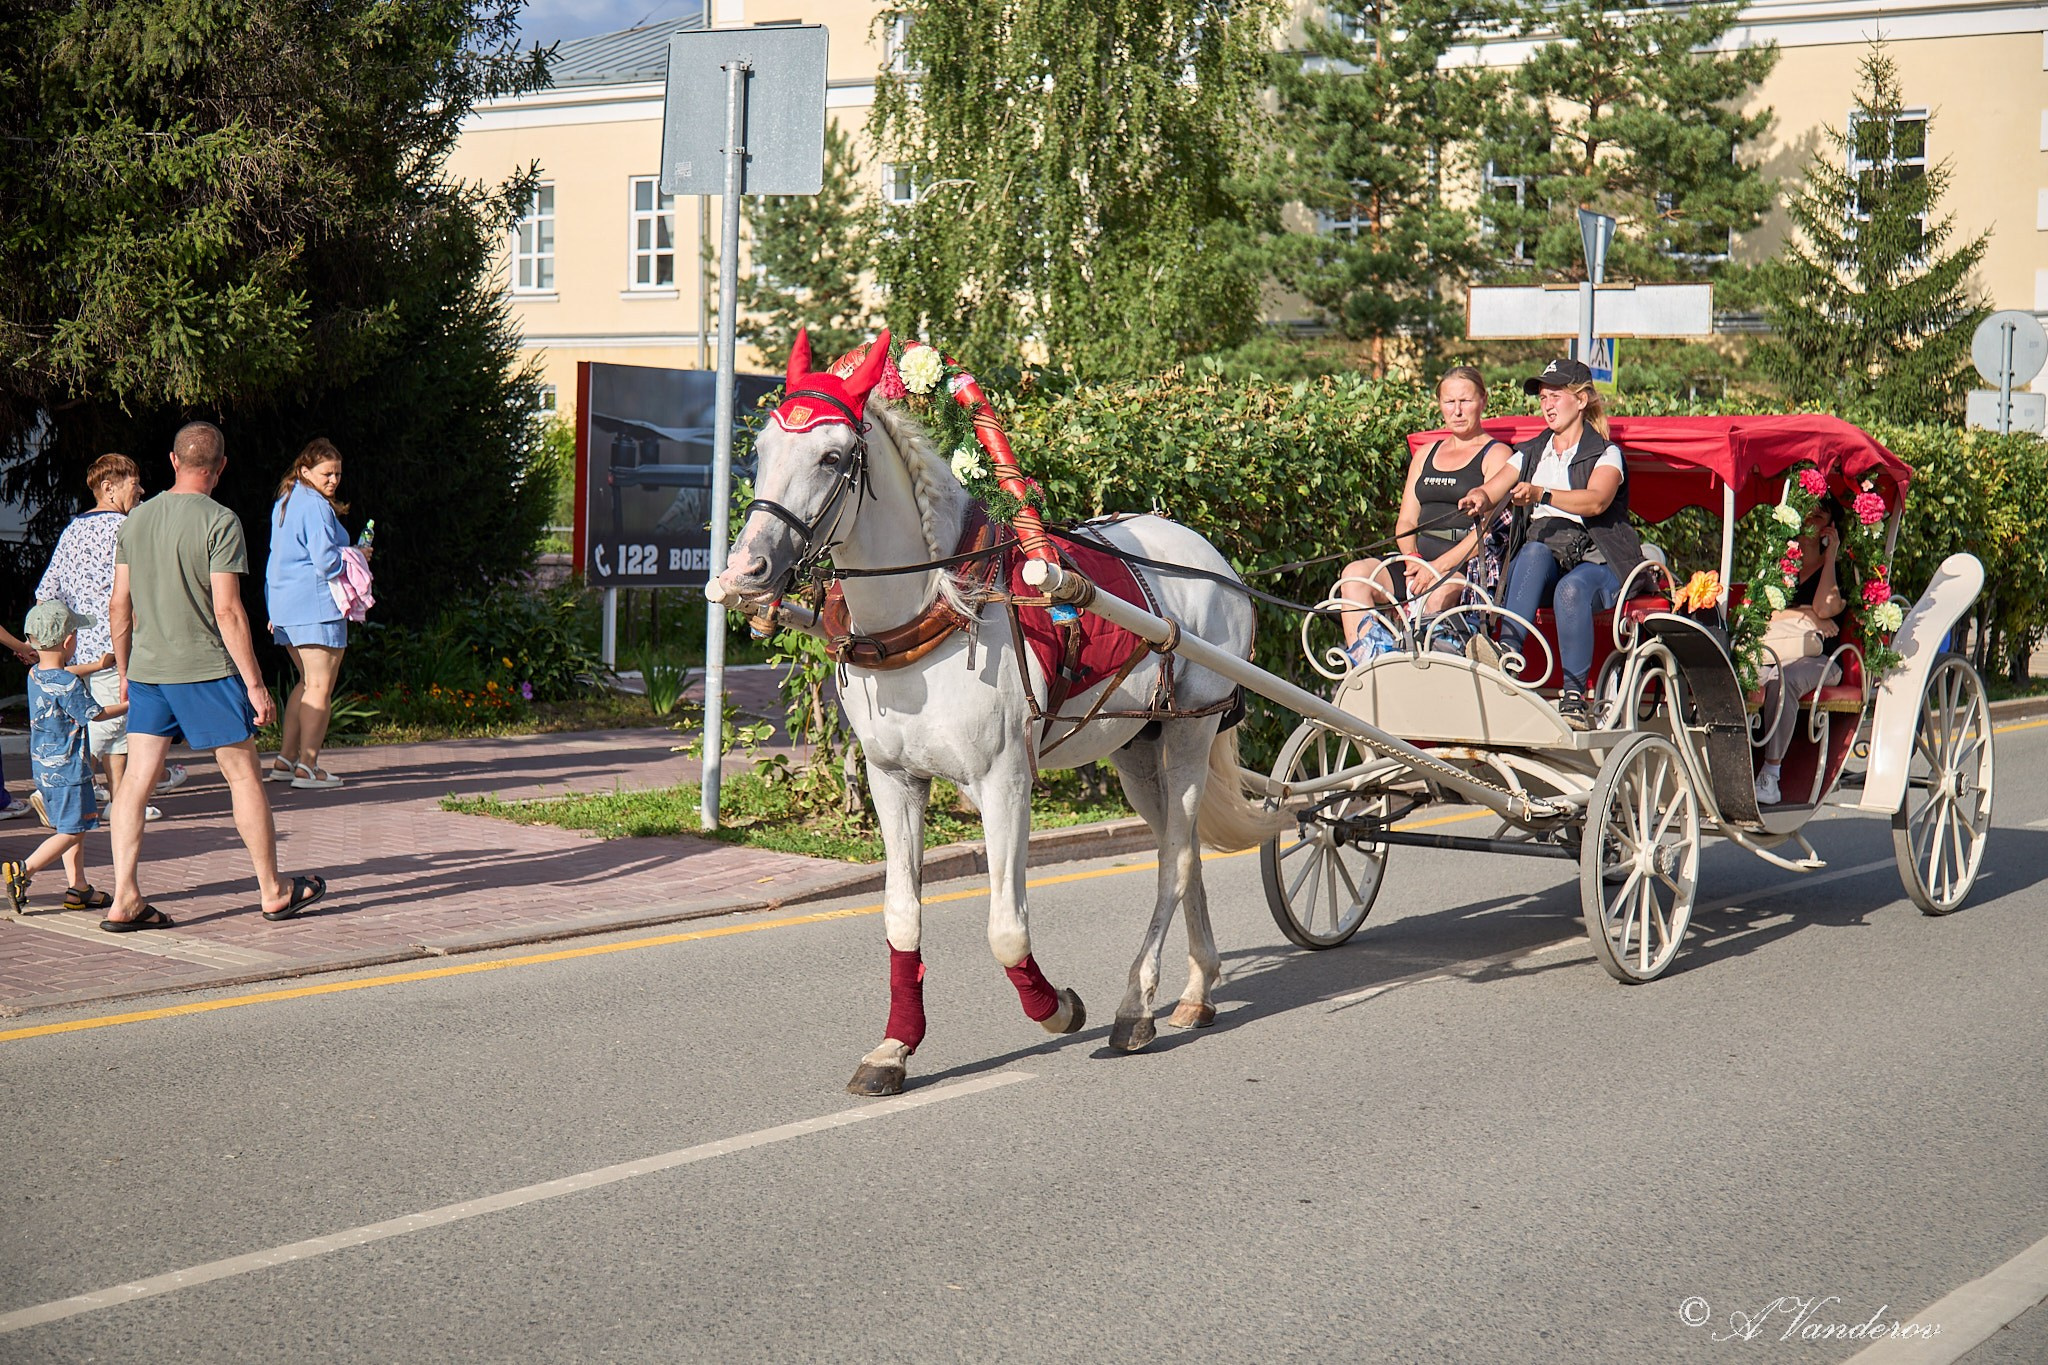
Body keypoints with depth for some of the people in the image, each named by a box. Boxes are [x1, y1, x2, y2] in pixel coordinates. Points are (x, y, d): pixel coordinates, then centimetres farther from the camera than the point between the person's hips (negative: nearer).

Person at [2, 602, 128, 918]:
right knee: (72, 831, -4)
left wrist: (97, 665, 37)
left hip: (43, 768, 9)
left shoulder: (35, 675, 6)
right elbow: (94, 714, -12)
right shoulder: (68, 684, -19)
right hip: (67, 768, -9)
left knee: (73, 829, 15)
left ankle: (78, 889, 17)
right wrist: (129, 705, 2)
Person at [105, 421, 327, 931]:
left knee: (136, 779, 4)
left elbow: (121, 604, 11)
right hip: (207, 670, -5)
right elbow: (227, 610, -15)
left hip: (146, 671, 5)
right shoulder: (219, 522, -11)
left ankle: (125, 899, 0)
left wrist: (124, 673, 21)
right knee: (243, 775, 5)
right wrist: (255, 684, -10)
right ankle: (273, 892, 14)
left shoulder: (136, 519, 8)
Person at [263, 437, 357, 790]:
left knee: (307, 682, 17)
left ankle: (285, 759, 16)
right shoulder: (316, 506, -13)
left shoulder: (284, 502, 17)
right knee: (320, 687, -5)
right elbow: (326, 560, -20)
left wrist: (275, 609, 27)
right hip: (316, 605, -10)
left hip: (286, 608, 10)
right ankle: (307, 767, -6)